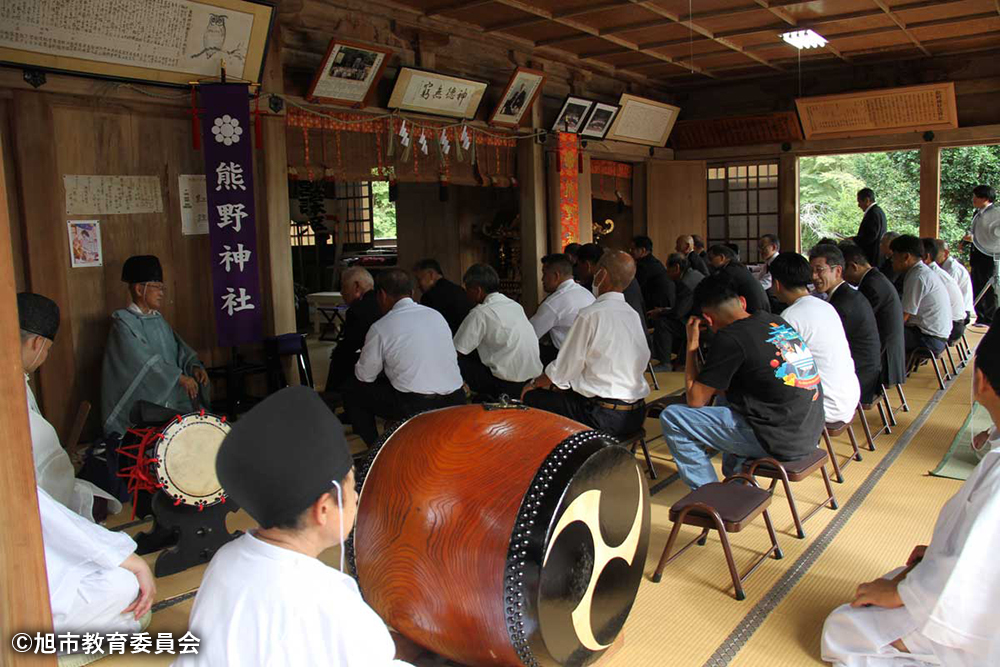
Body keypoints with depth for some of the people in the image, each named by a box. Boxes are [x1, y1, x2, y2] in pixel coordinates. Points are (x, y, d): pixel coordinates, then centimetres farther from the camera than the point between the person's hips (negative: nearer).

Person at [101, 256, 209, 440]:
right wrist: (179, 376, -20)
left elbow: (178, 348, 13)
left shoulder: (158, 319, 15)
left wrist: (194, 366, -7)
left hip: (169, 401, 6)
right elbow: (143, 359, -17)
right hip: (140, 403, -6)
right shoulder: (123, 321, -7)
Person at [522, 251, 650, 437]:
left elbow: (562, 371, -10)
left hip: (603, 416, -8)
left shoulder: (590, 315, -15)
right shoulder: (633, 315, 7)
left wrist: (534, 384, 12)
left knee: (531, 397, 3)